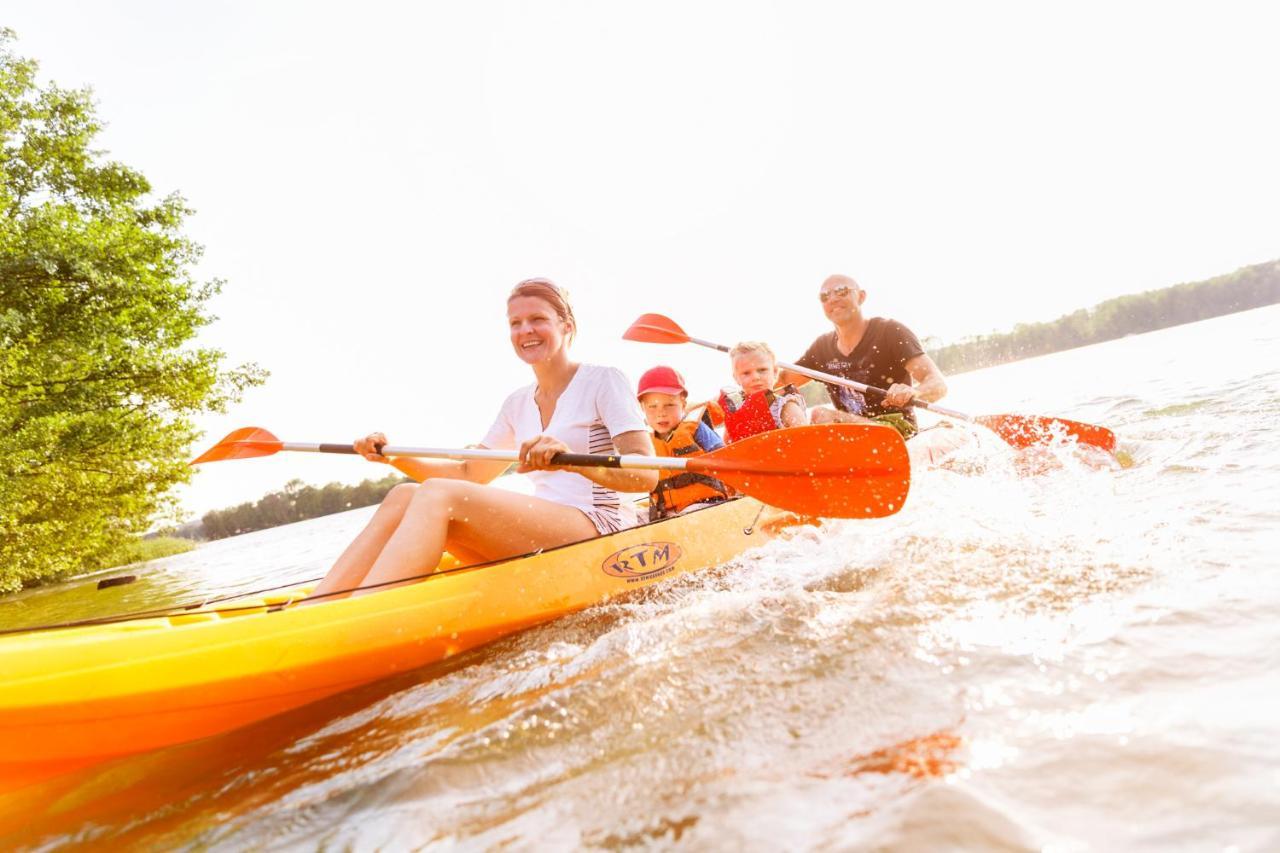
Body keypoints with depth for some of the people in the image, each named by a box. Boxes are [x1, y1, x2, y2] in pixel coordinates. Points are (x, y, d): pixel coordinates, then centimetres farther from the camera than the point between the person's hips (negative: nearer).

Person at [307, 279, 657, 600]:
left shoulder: (604, 380, -1)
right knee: (403, 497, -10)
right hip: (539, 540, 7)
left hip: (600, 529, -6)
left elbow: (647, 474, -14)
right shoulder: (518, 404, 19)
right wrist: (393, 456, 4)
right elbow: (468, 473, 19)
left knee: (436, 496, -26)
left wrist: (576, 461, -33)